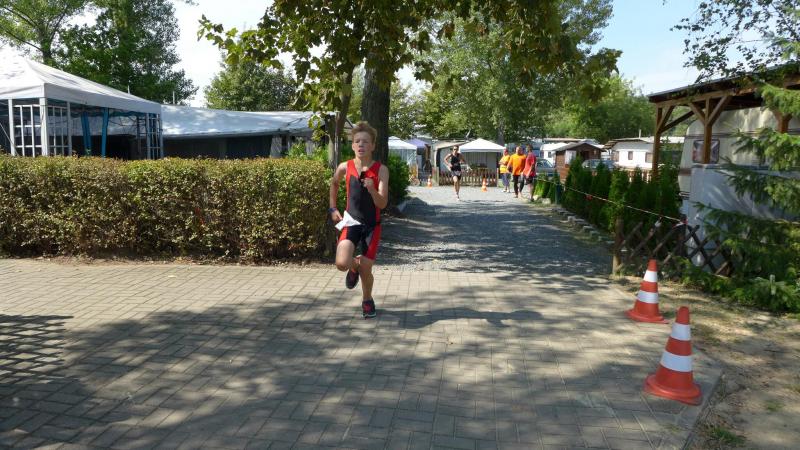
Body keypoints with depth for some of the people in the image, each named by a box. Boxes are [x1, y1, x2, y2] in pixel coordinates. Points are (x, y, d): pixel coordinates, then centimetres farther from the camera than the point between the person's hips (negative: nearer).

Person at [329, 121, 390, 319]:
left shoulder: (381, 170, -12)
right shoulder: (345, 167, -5)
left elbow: (382, 204, -16)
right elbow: (334, 184, 18)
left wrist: (372, 190, -34)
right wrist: (333, 208, 14)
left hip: (372, 225, -1)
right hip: (351, 222, 1)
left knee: (366, 269, 1)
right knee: (342, 263, -19)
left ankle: (367, 300, 33)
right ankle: (354, 267, 21)